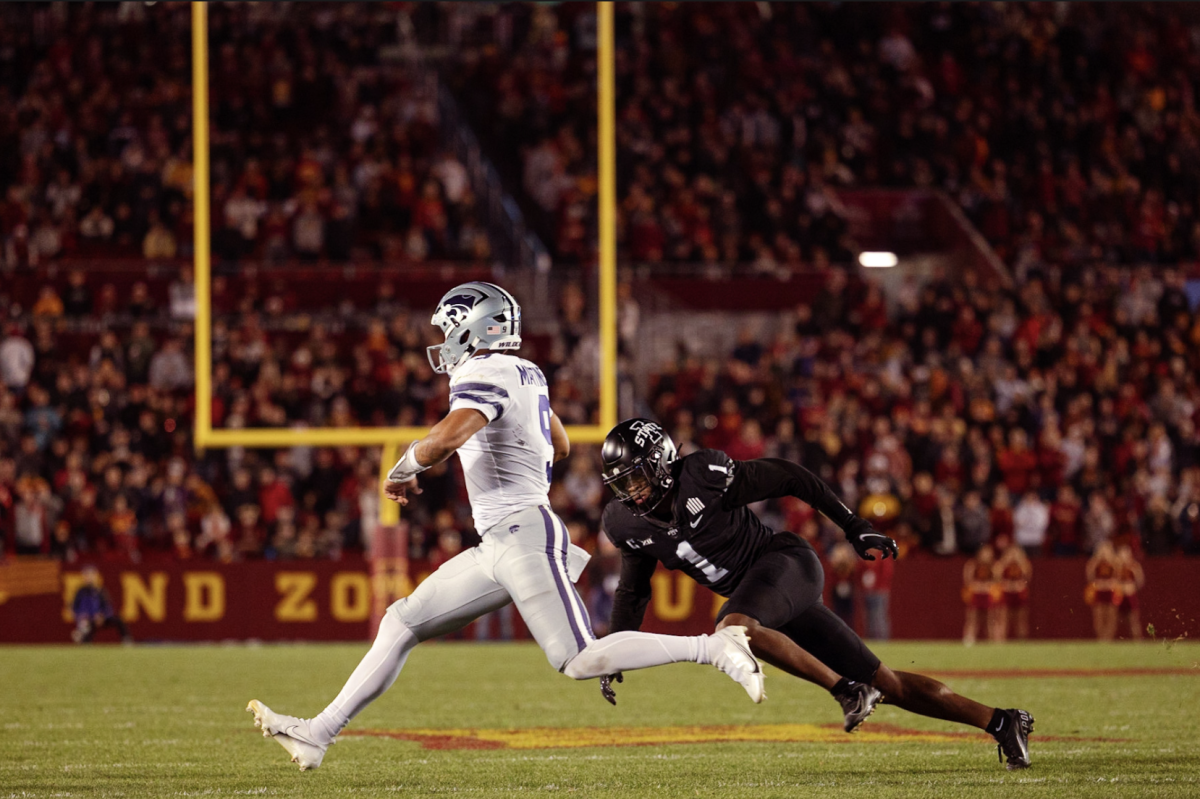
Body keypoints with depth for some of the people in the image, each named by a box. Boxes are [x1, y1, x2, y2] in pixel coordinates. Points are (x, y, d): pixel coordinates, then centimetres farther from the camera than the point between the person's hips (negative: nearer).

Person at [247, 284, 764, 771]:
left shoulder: (485, 375, -13)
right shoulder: (525, 375, 15)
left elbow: (447, 438, -31)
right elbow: (560, 447, 30)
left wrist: (402, 470, -12)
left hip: (523, 535, -10)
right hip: (499, 547, 10)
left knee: (580, 661, -13)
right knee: (402, 624, 9)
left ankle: (713, 647, -8)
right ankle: (318, 734, 11)